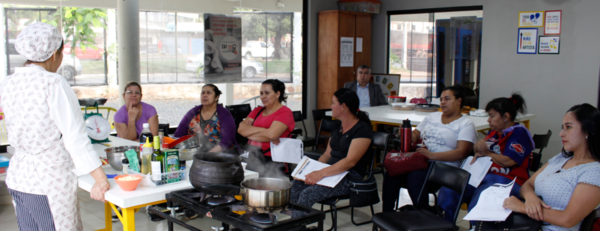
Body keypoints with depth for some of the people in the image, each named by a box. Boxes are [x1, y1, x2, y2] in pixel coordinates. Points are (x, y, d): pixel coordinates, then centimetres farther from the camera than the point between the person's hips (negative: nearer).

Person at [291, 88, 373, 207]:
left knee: (308, 193, -30)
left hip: (350, 177, -8)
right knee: (295, 185, -18)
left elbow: (350, 161, -21)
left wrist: (322, 173, -29)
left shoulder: (362, 130, -11)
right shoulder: (337, 127, 17)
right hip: (331, 172, 8)